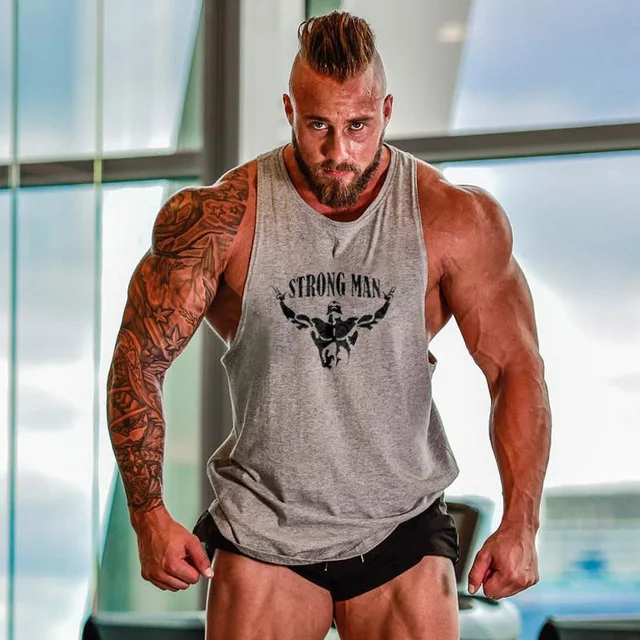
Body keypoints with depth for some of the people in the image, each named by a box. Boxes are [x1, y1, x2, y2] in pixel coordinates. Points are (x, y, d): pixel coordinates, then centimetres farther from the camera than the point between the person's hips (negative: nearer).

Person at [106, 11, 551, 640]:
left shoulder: (457, 221, -8)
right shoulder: (220, 220, -10)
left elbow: (515, 368, -2)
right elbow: (139, 361, -4)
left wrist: (519, 523, -11)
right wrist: (149, 516, -9)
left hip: (402, 534, 1)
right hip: (262, 535, 0)